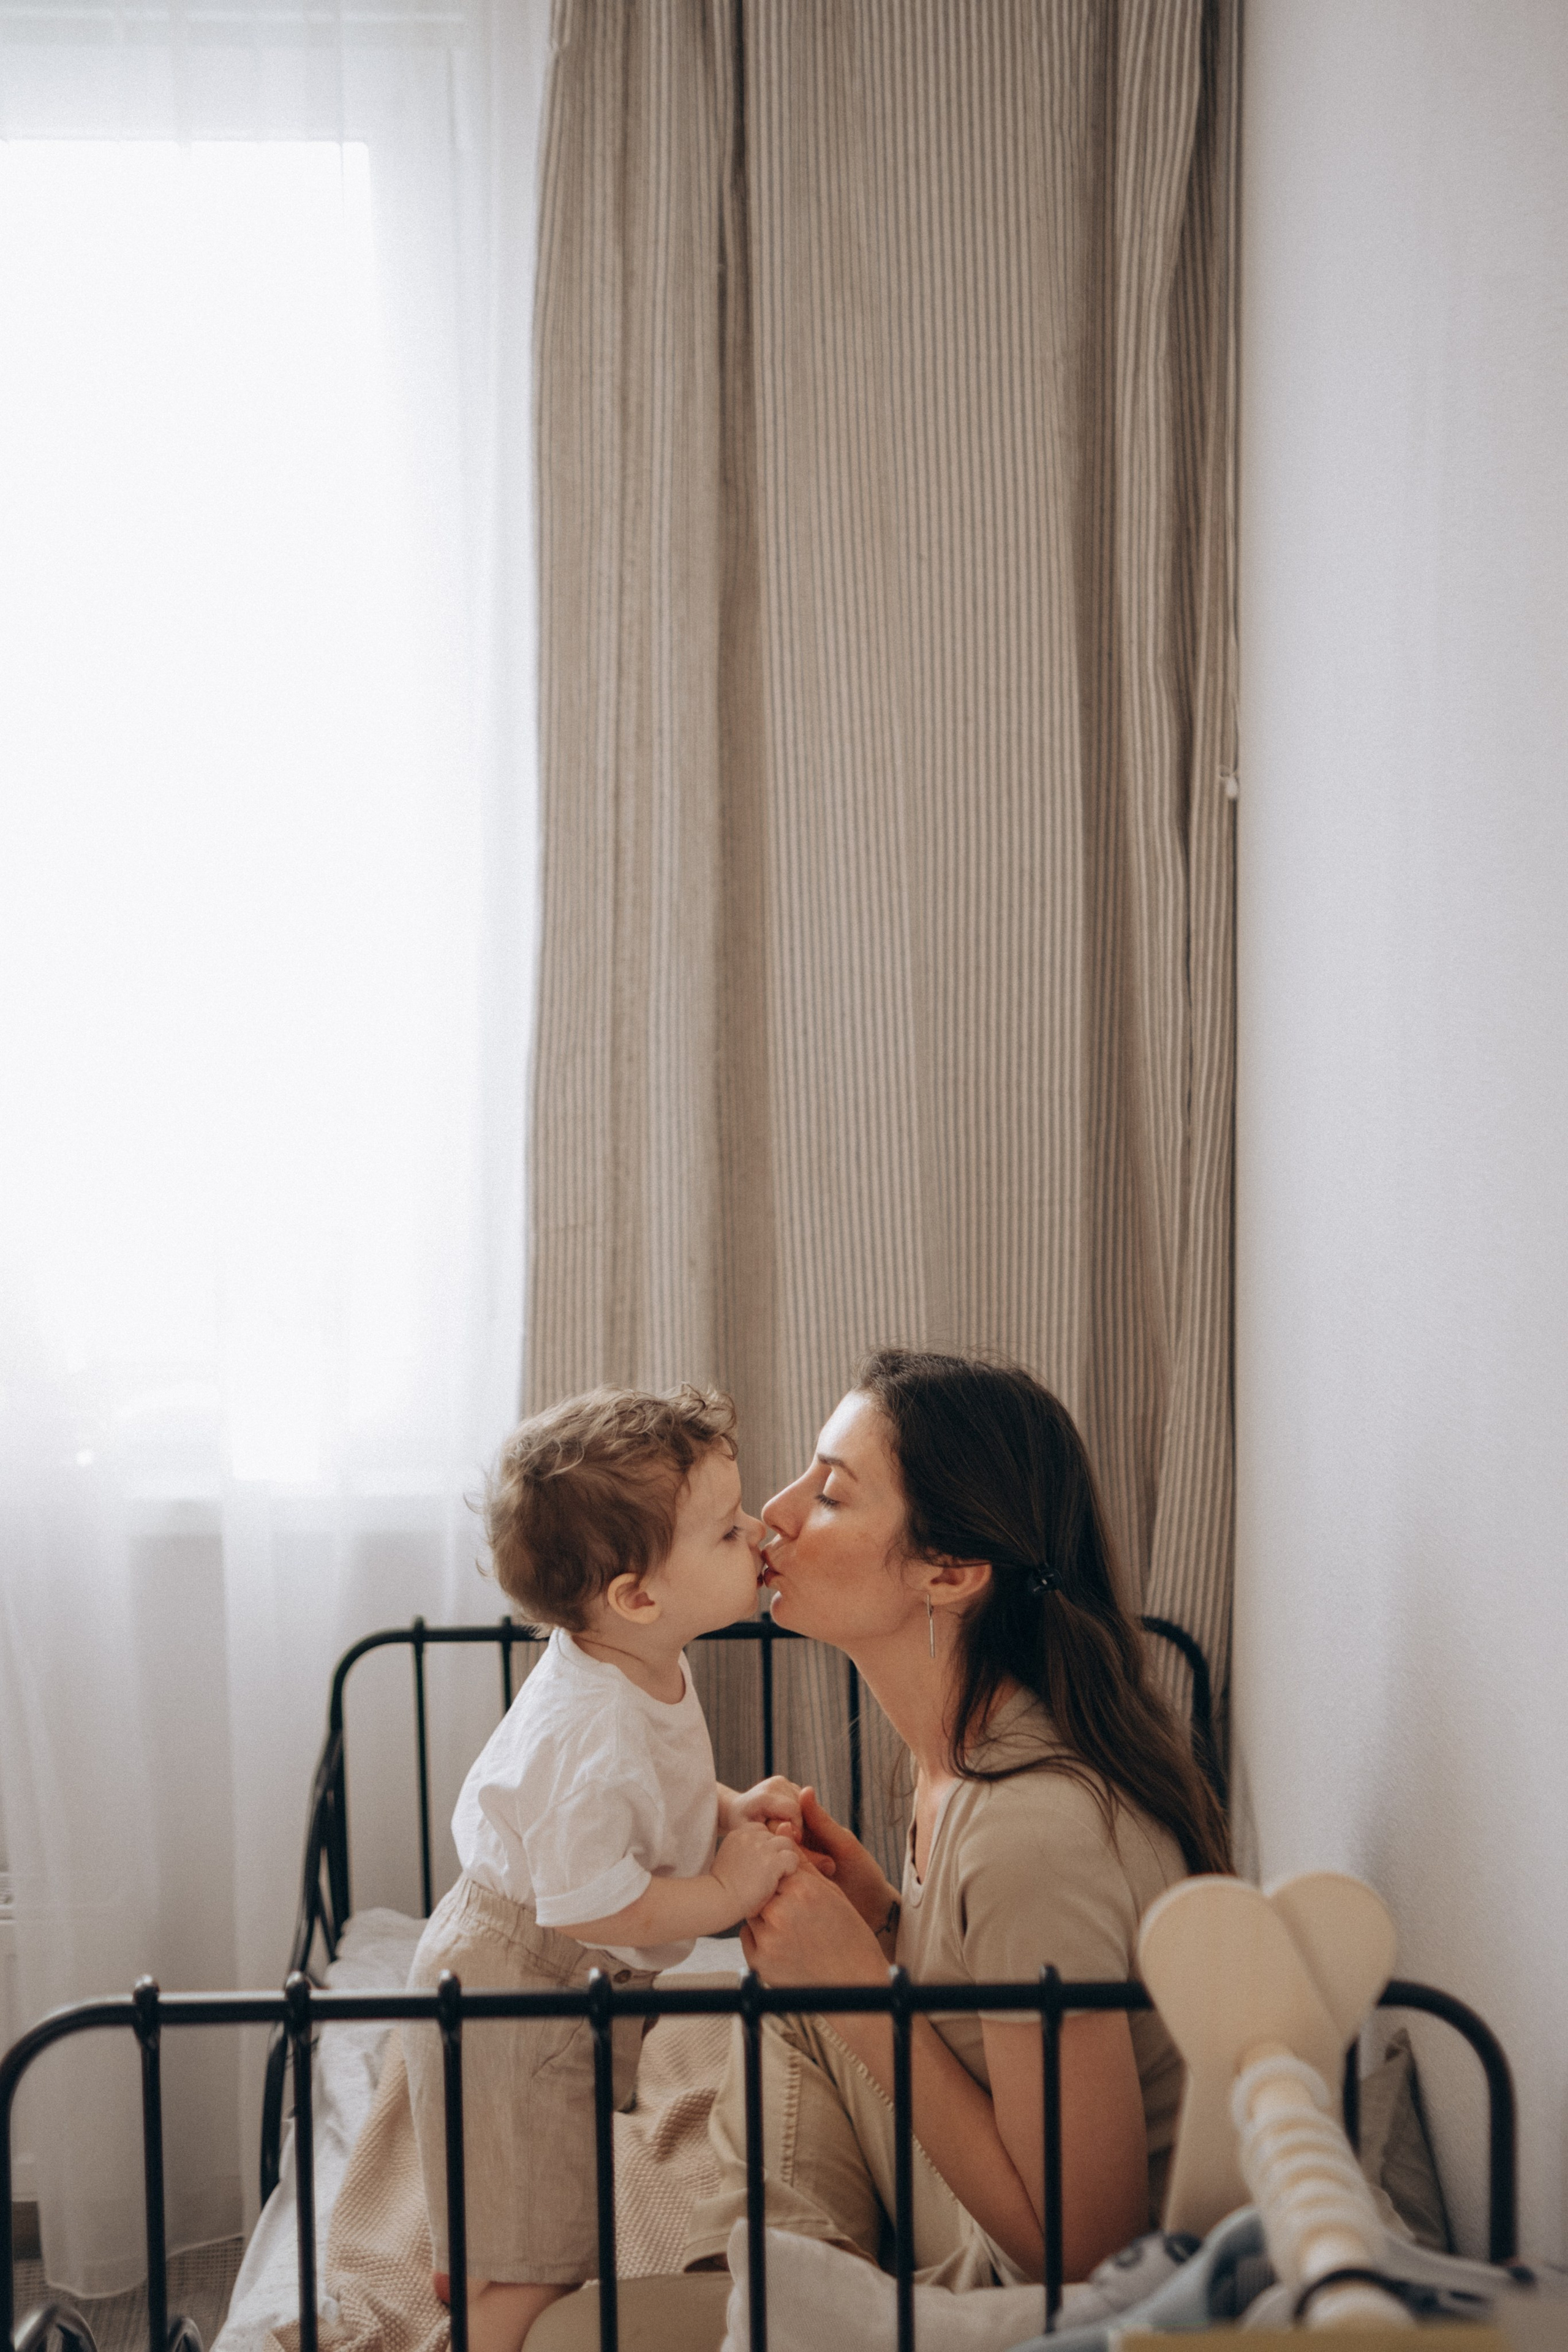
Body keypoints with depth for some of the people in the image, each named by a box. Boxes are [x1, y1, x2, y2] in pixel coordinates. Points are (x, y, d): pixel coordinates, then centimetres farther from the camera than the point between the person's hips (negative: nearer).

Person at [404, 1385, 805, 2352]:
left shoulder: (646, 1668, -6)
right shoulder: (586, 1729, -38)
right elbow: (590, 1906, -35)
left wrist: (730, 1811, -4)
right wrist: (728, 1888, -26)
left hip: (580, 1984, 10)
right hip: (515, 1990, -10)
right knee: (533, 2270, 4)